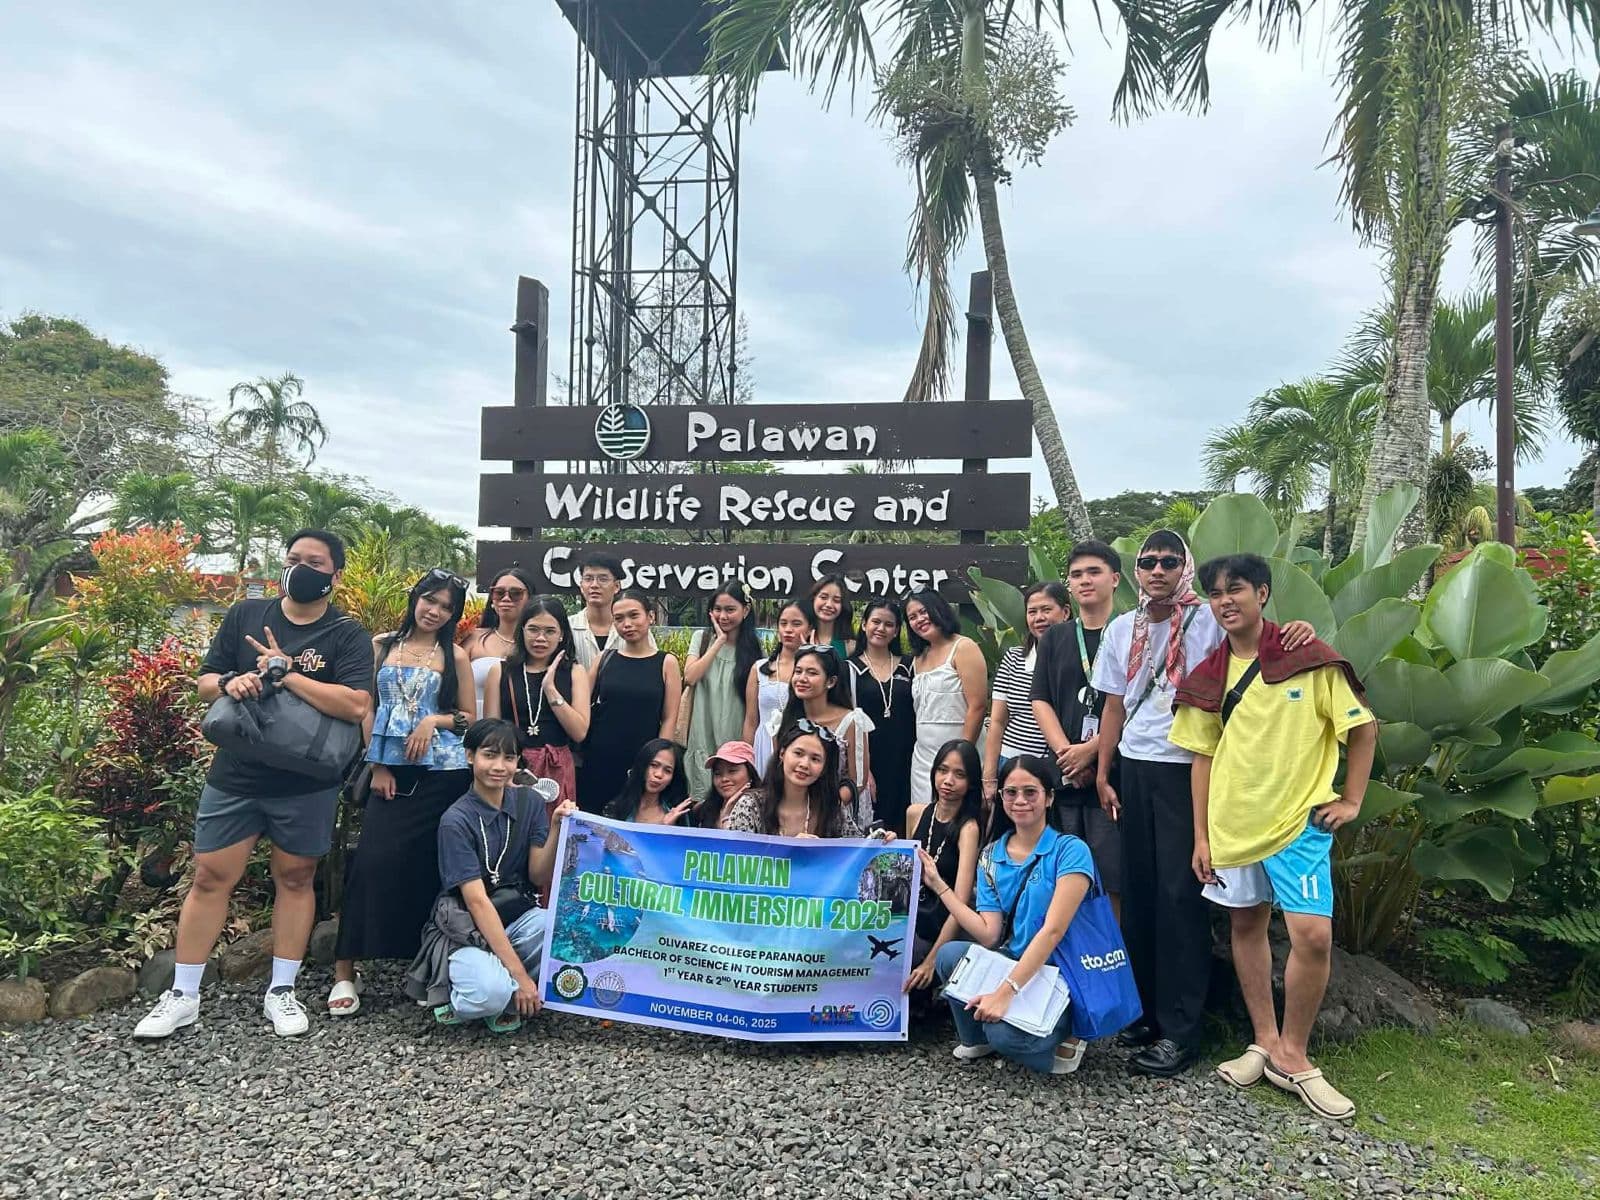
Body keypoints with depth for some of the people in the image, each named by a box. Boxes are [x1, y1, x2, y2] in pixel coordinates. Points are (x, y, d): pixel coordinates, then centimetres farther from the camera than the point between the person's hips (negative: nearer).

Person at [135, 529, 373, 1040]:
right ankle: (182, 995, 20)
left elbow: (356, 705, -20)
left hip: (307, 784, -2)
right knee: (210, 878, 7)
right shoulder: (245, 615, 4)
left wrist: (286, 672, -21)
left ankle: (281, 991, 23)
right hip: (234, 775, 3)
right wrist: (230, 682, -15)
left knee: (295, 879, 10)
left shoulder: (347, 634, -7)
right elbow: (205, 683, 9)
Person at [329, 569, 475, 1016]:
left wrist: (435, 720, -9)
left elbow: (469, 718, 10)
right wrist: (377, 765, 0)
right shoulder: (381, 645, 9)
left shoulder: (454, 656, 7)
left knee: (424, 865, 2)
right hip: (391, 772, 1)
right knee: (373, 859, -9)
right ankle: (345, 969, -1)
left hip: (442, 774, 0)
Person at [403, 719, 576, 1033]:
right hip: (467, 928, -5)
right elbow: (477, 901, -21)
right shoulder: (456, 820, -15)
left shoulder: (529, 802, 0)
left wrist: (556, 829, -22)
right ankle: (457, 993, 1)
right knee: (491, 993, -36)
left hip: (518, 915, 5)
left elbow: (538, 877, -3)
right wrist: (520, 974, -26)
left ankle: (507, 998, -5)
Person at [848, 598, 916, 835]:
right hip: (869, 760, -2)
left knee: (901, 830, 3)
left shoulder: (908, 666, 11)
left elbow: (918, 715, 12)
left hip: (904, 762, 3)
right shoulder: (851, 668, 2)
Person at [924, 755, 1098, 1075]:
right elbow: (989, 935, -4)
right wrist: (938, 884, -7)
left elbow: (1053, 931, -20)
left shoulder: (1070, 850, -12)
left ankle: (1064, 1035, 4)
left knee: (1005, 1034, -30)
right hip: (1016, 963, 5)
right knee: (950, 954, -21)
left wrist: (1005, 992, -27)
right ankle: (977, 1038, 6)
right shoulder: (991, 856, 4)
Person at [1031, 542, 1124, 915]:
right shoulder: (1055, 638, 15)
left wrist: (1090, 750, -12)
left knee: (1112, 882, -5)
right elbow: (1040, 701, 9)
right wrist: (1065, 752, -5)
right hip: (1062, 775, 4)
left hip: (1110, 773, -4)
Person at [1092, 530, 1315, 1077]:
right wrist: (1103, 775, 11)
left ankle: (1180, 1028, 4)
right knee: (1137, 891, 9)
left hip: (1187, 771, -5)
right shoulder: (1122, 629, 10)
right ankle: (1145, 1007, 22)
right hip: (1133, 770, 5)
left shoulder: (1210, 621, -4)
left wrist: (1297, 633, -29)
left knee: (1180, 895, -4)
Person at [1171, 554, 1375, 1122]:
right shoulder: (1208, 677, 4)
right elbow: (1203, 756, 7)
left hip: (1298, 819, -4)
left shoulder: (1308, 658, -7)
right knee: (1246, 925, 12)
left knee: (1313, 935, -10)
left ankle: (1292, 1054, 8)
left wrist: (1351, 800, -1)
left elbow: (1363, 727, 1)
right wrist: (1201, 836, 5)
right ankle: (1265, 1041, 27)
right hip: (1232, 821, 4)